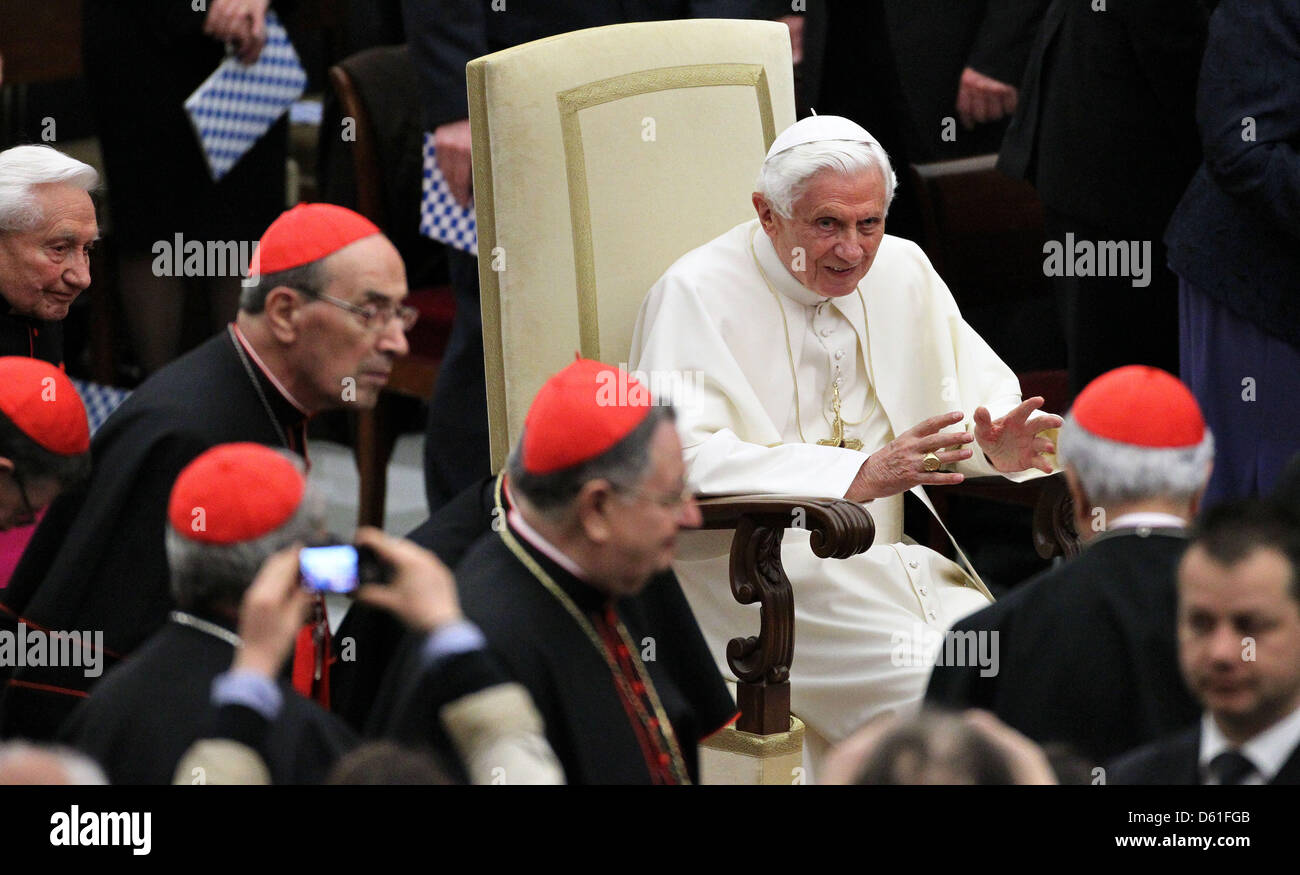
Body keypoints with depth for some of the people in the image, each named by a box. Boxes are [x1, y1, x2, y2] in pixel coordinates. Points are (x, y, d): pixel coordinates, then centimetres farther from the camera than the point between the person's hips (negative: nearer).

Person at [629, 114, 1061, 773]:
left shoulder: (902, 270, 12)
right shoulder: (696, 294, -8)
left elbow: (985, 392, 18)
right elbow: (678, 458, -22)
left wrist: (999, 446, -10)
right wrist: (858, 476, -30)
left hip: (886, 558, 6)